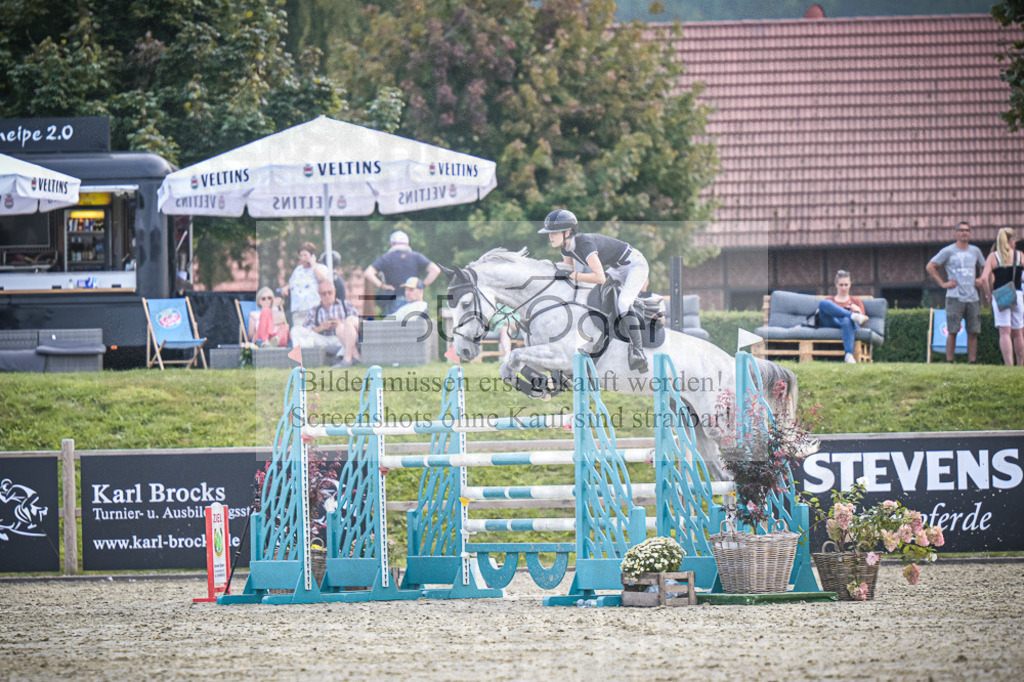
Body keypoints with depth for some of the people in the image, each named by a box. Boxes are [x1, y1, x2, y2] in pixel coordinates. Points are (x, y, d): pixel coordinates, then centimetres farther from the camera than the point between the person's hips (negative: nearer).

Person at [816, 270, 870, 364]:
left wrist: (858, 311, -4)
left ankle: (849, 355, -65)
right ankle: (853, 316, -43)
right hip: (831, 323, 1)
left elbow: (861, 324, 17)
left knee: (847, 321, -44)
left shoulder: (856, 301, 30)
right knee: (823, 303, -29)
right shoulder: (828, 300, 32)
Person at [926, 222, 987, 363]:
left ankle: (972, 362, 5)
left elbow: (984, 268, 31)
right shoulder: (948, 251, 2)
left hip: (972, 298, 4)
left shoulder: (975, 251, 15)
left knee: (973, 331, 1)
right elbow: (930, 267, 2)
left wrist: (981, 280, 12)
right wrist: (943, 283, -4)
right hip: (955, 297, -4)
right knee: (952, 331, -6)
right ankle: (949, 362, -4)